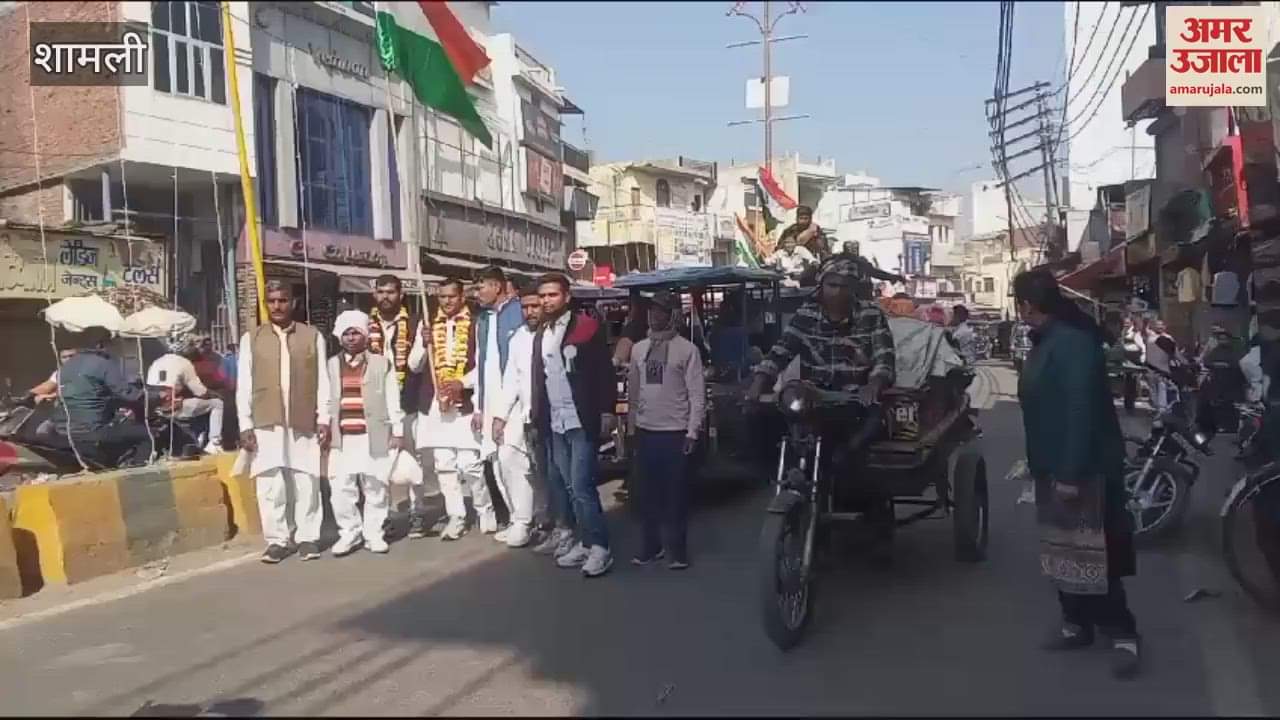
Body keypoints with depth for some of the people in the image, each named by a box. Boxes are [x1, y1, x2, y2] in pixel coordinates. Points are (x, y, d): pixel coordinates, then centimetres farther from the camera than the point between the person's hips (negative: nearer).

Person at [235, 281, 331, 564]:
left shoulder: (313, 336, 6)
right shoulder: (251, 338, 6)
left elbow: (322, 381, 5)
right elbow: (244, 385, 5)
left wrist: (324, 419, 0)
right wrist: (245, 425, -1)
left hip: (304, 423, 0)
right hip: (266, 424, 0)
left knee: (306, 483, 3)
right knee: (270, 485, 0)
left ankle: (307, 537, 14)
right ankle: (276, 540, 10)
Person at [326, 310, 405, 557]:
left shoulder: (382, 363, 3)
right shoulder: (331, 365, 9)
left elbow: (392, 400, 3)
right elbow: (325, 401, 11)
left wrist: (397, 431, -1)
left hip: (374, 437, -1)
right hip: (342, 438, 2)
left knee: (375, 488, 3)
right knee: (341, 490, -1)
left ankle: (374, 534, 16)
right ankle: (349, 533, 13)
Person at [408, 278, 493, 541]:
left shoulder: (476, 326, -3)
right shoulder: (428, 326, 11)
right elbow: (414, 366, 10)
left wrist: (462, 383, -18)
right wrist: (424, 344, -7)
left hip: (466, 403, -4)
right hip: (434, 404, 5)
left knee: (470, 465, -7)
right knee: (444, 465, 7)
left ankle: (486, 512, 14)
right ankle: (456, 517, 17)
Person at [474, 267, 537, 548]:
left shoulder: (521, 312, -7)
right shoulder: (482, 319, 17)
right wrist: (479, 406, 16)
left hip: (516, 398, -8)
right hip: (491, 401, 8)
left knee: (510, 456, -12)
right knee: (498, 461, 8)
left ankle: (523, 522, -1)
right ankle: (519, 519, 17)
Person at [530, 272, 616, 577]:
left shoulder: (586, 327, -5)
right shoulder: (541, 335, 14)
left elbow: (604, 372, -8)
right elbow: (539, 380, 16)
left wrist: (606, 412, -13)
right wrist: (539, 417, 11)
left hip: (582, 422, -6)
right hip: (554, 425, 6)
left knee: (581, 486, -10)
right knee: (570, 488, 10)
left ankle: (600, 547, -1)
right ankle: (585, 542, 19)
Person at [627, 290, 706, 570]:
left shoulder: (687, 349, -6)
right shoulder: (638, 348, 9)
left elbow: (697, 394, -7)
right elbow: (633, 391, 13)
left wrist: (692, 431, -12)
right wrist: (631, 427, 11)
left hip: (675, 432, -5)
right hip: (645, 431, 5)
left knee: (675, 493, 1)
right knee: (647, 492, 10)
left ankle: (677, 549, 9)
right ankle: (652, 545, 20)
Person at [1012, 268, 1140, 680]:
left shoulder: (1074, 343, -20)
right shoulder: (1047, 341, 12)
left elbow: (1081, 412, -25)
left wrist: (1071, 474, -26)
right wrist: (1042, 464, 22)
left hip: (1085, 470, -10)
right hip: (1056, 468, 10)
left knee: (1093, 554, -6)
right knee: (1063, 550, 14)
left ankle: (1122, 634, 4)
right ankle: (1077, 624, 25)